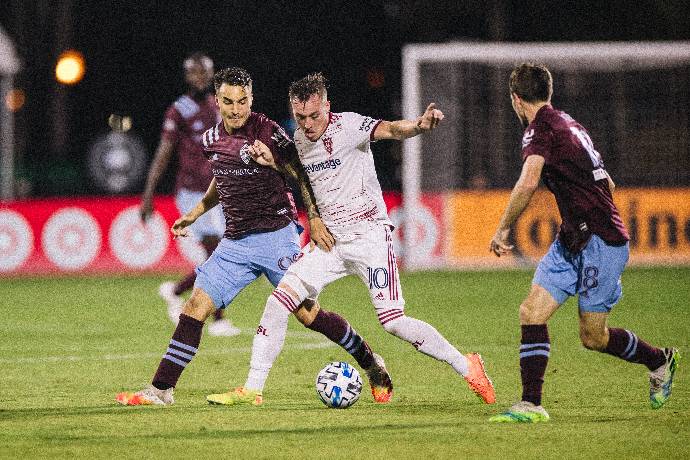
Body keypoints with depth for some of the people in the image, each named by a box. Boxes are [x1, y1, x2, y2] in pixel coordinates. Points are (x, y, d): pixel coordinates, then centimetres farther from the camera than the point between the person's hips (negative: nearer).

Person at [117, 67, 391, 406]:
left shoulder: (269, 133, -12)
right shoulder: (211, 139, 7)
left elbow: (302, 175, -5)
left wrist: (314, 219, -13)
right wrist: (195, 213, 24)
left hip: (276, 236, -5)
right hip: (235, 243, 5)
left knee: (307, 313, -5)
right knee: (195, 308, -4)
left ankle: (371, 362, 16)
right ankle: (160, 389, -1)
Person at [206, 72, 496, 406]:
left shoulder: (347, 125, -14)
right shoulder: (298, 140, 5)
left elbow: (391, 129, -31)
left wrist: (419, 125, -55)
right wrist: (268, 159, 1)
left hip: (369, 236, -6)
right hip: (330, 241, 6)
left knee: (393, 322, -12)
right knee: (278, 301, -8)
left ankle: (467, 367, 6)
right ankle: (252, 389, -1)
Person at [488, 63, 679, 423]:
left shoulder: (540, 128, -14)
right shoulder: (569, 124, 14)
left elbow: (528, 182, -30)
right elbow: (607, 184, 23)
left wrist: (503, 229, -19)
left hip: (600, 243, -9)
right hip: (572, 241, 9)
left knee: (593, 337, 2)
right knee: (532, 312, -2)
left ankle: (660, 361, 26)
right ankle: (531, 405, -3)